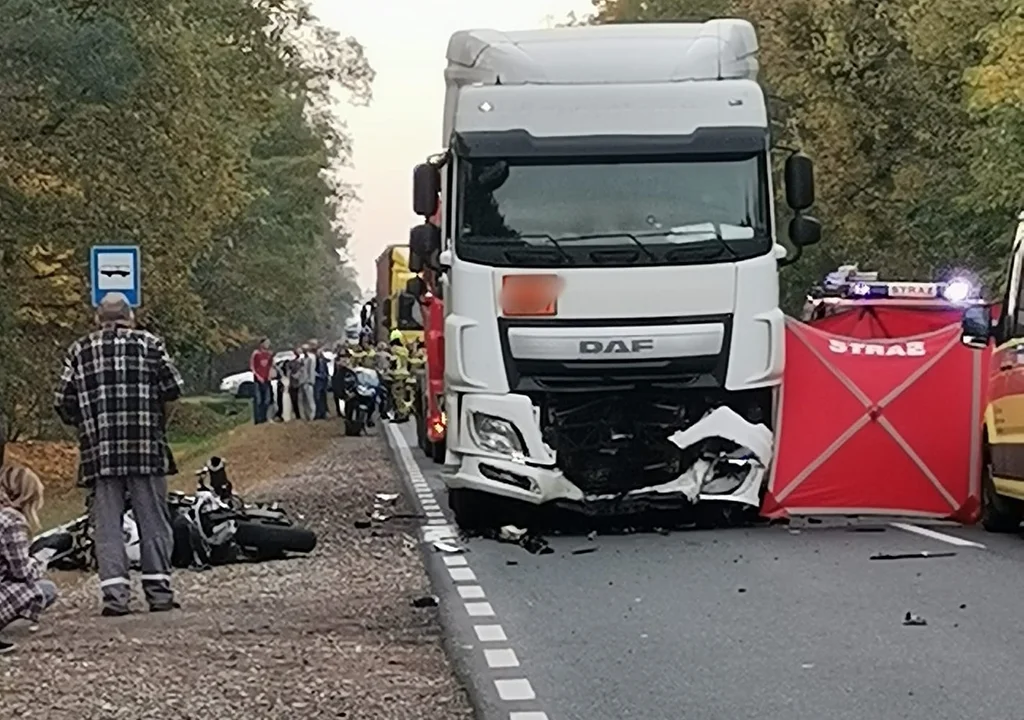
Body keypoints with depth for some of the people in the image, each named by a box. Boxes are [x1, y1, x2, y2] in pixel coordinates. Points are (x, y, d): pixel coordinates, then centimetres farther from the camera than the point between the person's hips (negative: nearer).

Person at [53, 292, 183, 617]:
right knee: (153, 519, 7)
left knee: (107, 523, 3)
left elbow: (63, 401, 3)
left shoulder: (80, 350, 7)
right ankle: (159, 590, 7)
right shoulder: (149, 344, 3)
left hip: (99, 451, 1)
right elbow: (174, 389, -1)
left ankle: (115, 594, -4)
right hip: (147, 449, -1)